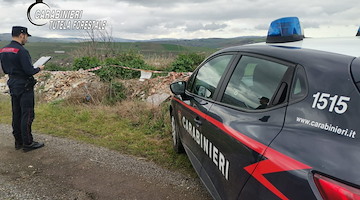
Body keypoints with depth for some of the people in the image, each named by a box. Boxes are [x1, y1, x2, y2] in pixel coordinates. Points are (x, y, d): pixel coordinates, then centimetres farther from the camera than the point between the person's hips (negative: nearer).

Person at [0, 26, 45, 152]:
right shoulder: (21, 51, -19)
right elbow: (29, 71, -21)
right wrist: (39, 69, -3)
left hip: (13, 86, 9)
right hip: (24, 87, -9)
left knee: (16, 114, 15)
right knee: (27, 115, 0)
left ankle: (18, 142, 25)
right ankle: (27, 144, 7)